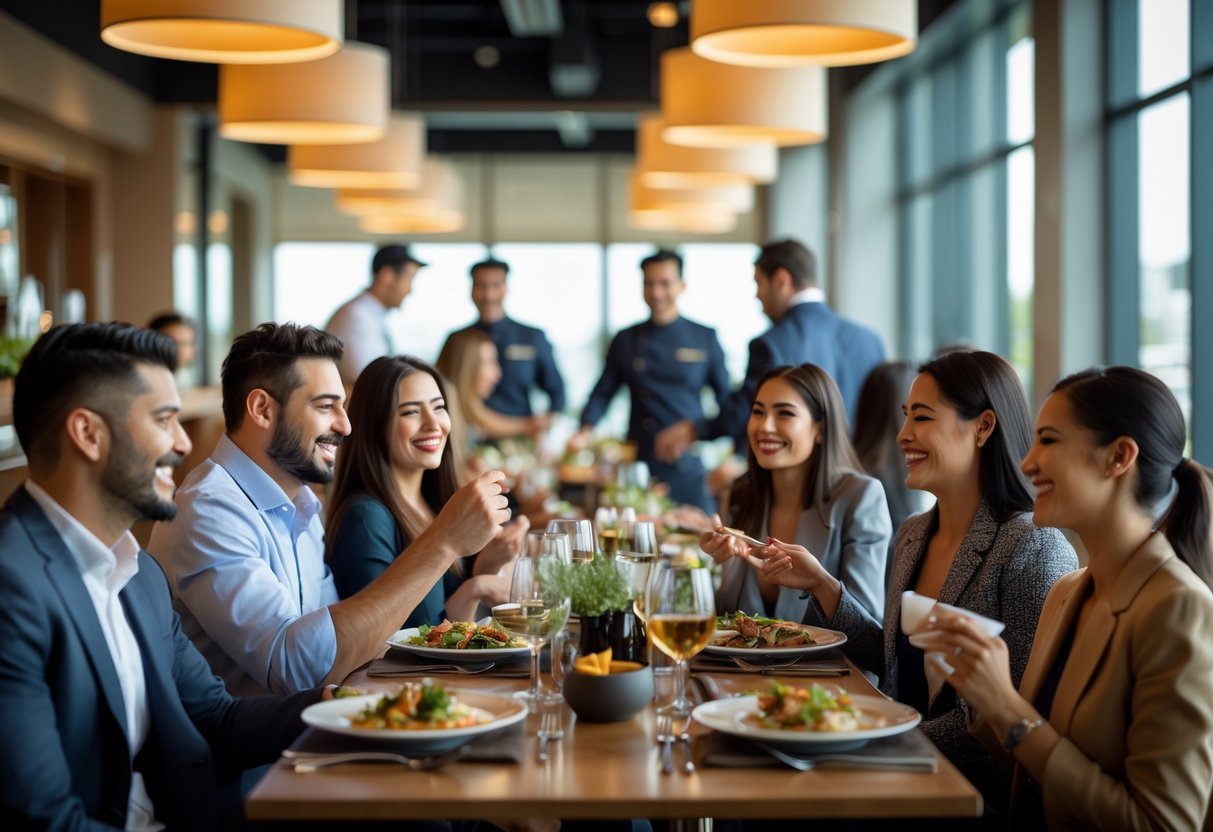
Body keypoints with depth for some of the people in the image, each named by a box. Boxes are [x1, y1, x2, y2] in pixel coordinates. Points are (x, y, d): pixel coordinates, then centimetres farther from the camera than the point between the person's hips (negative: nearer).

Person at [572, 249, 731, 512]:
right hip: (638, 466, 1)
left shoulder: (705, 339, 4)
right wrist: (585, 431, -6)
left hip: (689, 470, -1)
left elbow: (726, 400, 6)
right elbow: (603, 394, 11)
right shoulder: (625, 340, 8)